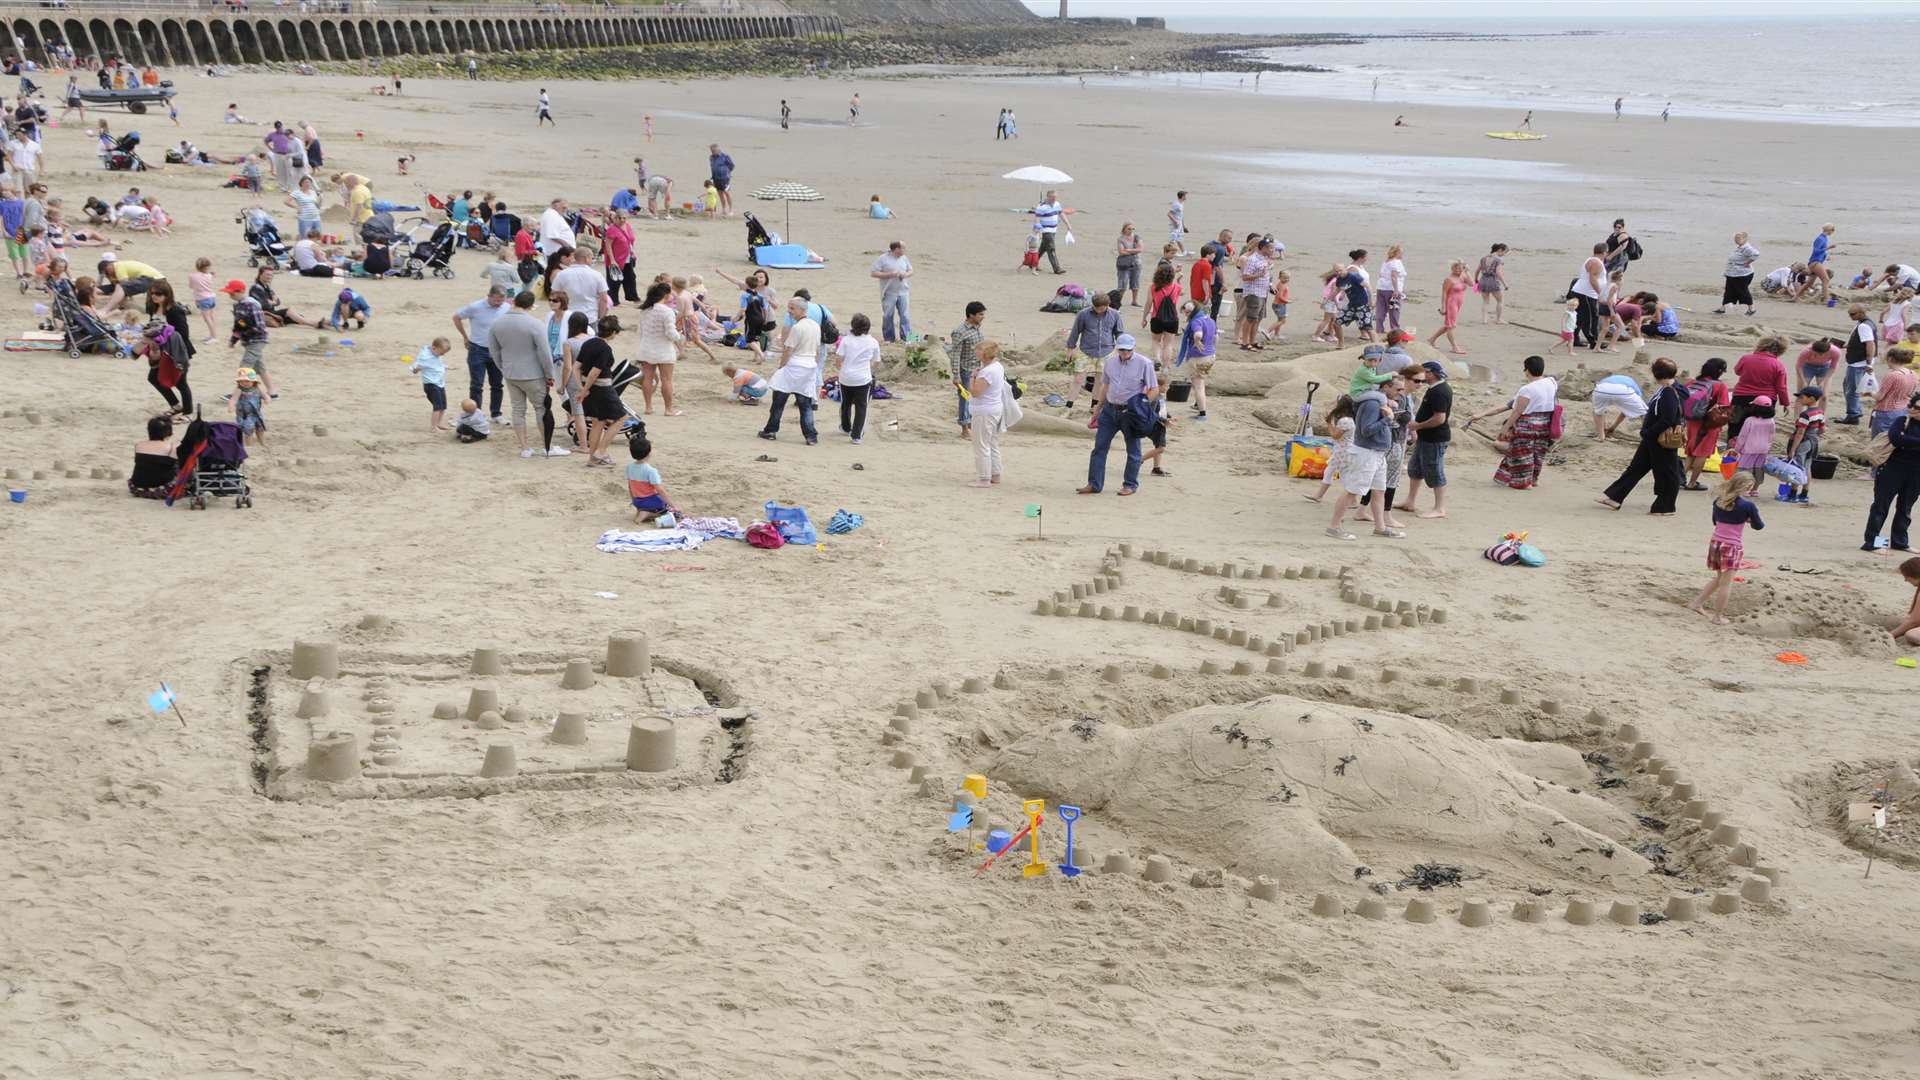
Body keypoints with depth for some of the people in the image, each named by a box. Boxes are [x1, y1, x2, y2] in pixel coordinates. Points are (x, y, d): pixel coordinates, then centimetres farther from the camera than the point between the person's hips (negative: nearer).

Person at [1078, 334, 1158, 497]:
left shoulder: (1144, 364, -9)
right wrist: (1098, 410, 17)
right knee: (1099, 446, 2)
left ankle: (1130, 484, 20)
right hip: (1110, 409, 4)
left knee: (1133, 450, 7)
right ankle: (1094, 484, 7)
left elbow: (1154, 390, -7)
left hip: (1131, 413, -4)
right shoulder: (1110, 362, 6)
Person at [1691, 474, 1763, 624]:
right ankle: (1718, 616, 8)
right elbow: (1758, 526, 1)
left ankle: (1697, 603, 23)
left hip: (1716, 543, 6)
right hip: (1732, 546, -6)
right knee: (1726, 583, 3)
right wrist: (1749, 519, 22)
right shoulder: (1748, 505, -13)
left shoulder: (1718, 500, 3)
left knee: (1719, 578, 24)